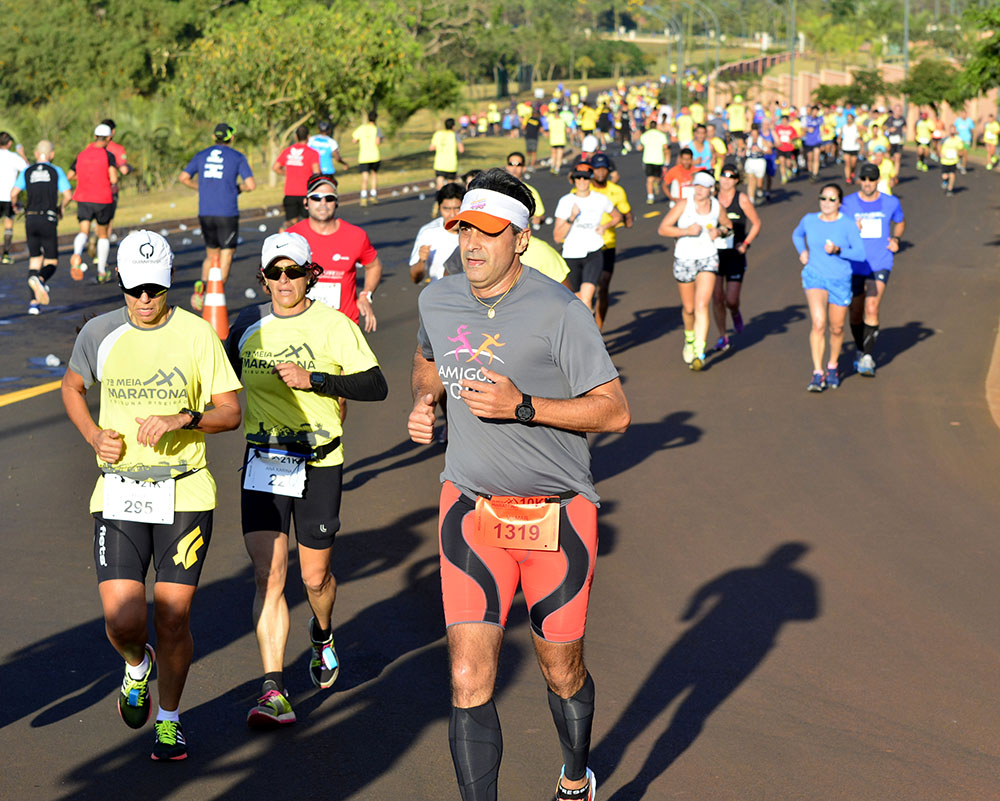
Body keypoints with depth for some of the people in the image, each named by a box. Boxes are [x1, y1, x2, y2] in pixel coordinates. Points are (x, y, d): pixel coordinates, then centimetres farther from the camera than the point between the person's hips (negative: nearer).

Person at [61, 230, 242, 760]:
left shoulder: (197, 334, -4)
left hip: (184, 493, -1)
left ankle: (170, 719, 25)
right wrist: (94, 436, 3)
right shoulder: (100, 334, 1)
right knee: (123, 622, -8)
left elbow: (230, 412, -2)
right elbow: (72, 386, 20)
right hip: (119, 494, 1)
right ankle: (137, 665, 29)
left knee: (173, 619, 0)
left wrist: (179, 420, -19)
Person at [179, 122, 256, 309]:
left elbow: (183, 178, 5)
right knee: (226, 257, 4)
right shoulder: (237, 157, 0)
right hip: (228, 214, -4)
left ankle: (201, 285, -8)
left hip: (205, 214, 4)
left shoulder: (201, 155, 10)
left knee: (211, 255, 18)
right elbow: (251, 185, -8)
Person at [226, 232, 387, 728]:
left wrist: (314, 379, -21)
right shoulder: (248, 325, 5)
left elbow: (376, 387, -12)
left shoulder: (333, 325, -6)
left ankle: (322, 636, 42)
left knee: (315, 576, 7)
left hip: (320, 463, -2)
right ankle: (273, 692, -10)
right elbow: (230, 380, 23)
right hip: (263, 462, 2)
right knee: (268, 574, -8)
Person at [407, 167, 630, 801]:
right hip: (471, 510, 3)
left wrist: (522, 406, -22)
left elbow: (614, 411, -13)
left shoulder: (559, 311, -13)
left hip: (557, 514, -2)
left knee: (562, 672, 14)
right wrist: (423, 400, 6)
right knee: (469, 682, -10)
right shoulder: (438, 301, 3)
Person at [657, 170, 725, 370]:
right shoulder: (684, 204, -9)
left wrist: (720, 231, -5)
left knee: (702, 306, -16)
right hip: (684, 260, 0)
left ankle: (699, 353, -18)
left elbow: (727, 227, 19)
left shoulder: (717, 206, 0)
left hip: (708, 258, 0)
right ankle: (689, 339, 45)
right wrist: (687, 231, -22)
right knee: (688, 308, 13)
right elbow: (662, 229, -10)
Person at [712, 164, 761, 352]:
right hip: (714, 253, 2)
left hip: (735, 254, -2)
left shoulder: (742, 198, -5)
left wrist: (745, 243, -8)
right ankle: (722, 338, 12)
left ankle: (735, 314, 33)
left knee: (731, 300, -5)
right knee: (717, 297, -2)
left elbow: (756, 223, 2)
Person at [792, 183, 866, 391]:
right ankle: (817, 374, -19)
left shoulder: (848, 224, -8)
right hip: (815, 277, 0)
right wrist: (802, 252, 5)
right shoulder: (809, 220, 0)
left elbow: (860, 253, -11)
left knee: (836, 329, 13)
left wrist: (838, 250, -25)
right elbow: (797, 235, 23)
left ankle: (833, 364, 41)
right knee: (819, 323, -21)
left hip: (840, 280, 0)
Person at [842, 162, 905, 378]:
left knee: (871, 309, -17)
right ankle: (861, 351, 32)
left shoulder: (891, 203, 1)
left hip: (880, 265, -1)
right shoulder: (848, 203, -2)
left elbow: (900, 222, 21)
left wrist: (895, 239, 2)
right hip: (855, 265, 1)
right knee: (856, 313, 10)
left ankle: (867, 358, -15)